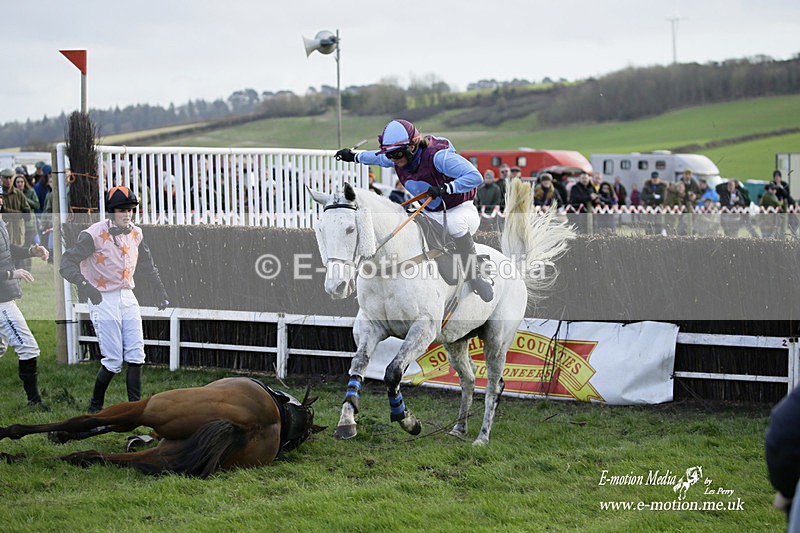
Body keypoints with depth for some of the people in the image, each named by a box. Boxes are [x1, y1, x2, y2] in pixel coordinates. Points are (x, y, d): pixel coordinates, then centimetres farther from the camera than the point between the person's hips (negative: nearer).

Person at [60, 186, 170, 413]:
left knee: (136, 355, -2)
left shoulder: (135, 234, 6)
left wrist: (160, 290, 23)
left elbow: (146, 265, 24)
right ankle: (95, 405, 14)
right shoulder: (94, 235, -15)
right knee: (113, 361, -7)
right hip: (103, 300, -6)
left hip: (127, 298, 6)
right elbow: (68, 263, -21)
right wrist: (84, 285, -38)